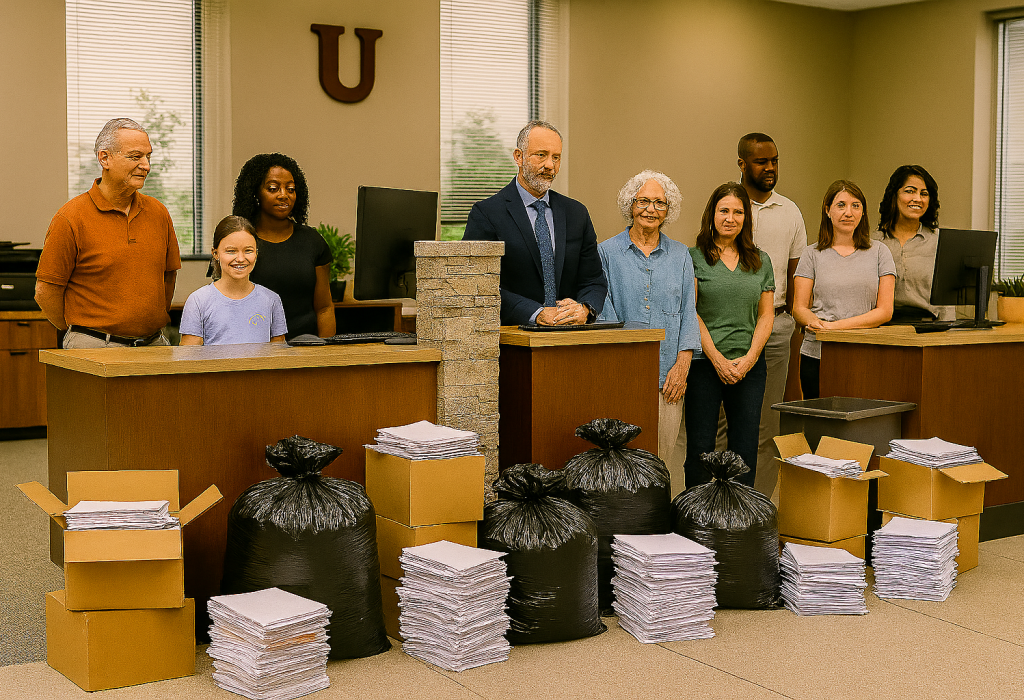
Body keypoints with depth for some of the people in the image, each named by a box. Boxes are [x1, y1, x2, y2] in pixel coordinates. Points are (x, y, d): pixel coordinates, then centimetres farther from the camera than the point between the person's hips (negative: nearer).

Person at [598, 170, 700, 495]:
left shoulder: (680, 255, 13)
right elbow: (603, 311, 1)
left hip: (667, 378, 2)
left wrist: (682, 364, -2)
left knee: (662, 455, 2)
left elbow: (688, 312, 9)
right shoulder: (607, 252, 5)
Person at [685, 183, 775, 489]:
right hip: (704, 362, -3)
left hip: (749, 365, 3)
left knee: (746, 449, 4)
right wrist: (718, 359, -10)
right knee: (700, 446, -1)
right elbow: (690, 313, -4)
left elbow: (766, 314, 11)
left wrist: (749, 358, -3)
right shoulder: (694, 257, 1)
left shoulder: (761, 261, 13)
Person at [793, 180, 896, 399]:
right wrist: (817, 323, -19)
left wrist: (837, 325, -10)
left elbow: (885, 311, 2)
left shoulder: (879, 253, 9)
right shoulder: (812, 255, 10)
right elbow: (799, 308, 4)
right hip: (817, 354, 0)